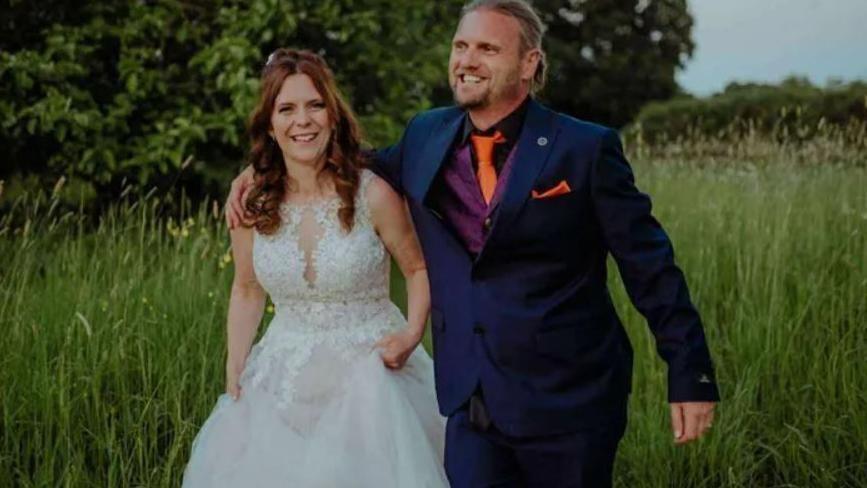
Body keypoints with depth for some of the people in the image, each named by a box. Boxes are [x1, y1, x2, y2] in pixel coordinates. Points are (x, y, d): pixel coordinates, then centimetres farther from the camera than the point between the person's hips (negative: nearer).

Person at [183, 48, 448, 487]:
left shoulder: (373, 193, -12)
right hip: (283, 380, 3)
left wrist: (413, 333, -15)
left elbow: (419, 270, 0)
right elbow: (246, 290, 11)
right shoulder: (251, 204, -3)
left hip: (368, 373, -3)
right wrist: (235, 369, 4)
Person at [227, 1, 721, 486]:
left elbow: (651, 268, -6)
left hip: (567, 399, -3)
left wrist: (691, 377, -7)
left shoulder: (586, 149, -8)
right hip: (472, 401, 4)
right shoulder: (426, 137, 5)